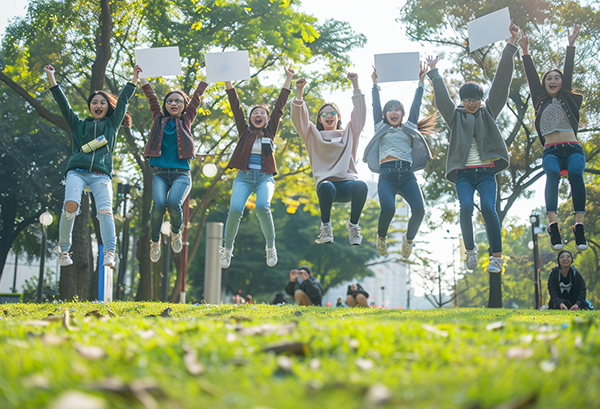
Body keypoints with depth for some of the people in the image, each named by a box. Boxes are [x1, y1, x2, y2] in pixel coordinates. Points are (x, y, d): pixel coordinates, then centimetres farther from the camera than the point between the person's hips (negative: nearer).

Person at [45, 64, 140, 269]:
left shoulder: (112, 124, 24)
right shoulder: (78, 124, 23)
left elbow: (123, 100, 21)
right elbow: (63, 102, 19)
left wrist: (134, 78, 19)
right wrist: (51, 77, 17)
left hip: (101, 175, 0)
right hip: (77, 171, 0)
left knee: (105, 210, -22)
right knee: (70, 206, -24)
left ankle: (109, 253, -33)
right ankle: (64, 250, -11)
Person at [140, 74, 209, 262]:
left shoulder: (186, 120, 14)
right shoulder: (159, 119, 16)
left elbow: (196, 97, 17)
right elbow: (151, 97, 19)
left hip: (181, 174, -1)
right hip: (160, 173, 1)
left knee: (174, 203, -27)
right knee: (158, 204, -23)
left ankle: (176, 232, 7)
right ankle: (155, 241, 4)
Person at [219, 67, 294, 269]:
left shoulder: (270, 132, 16)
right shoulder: (245, 131, 16)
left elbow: (280, 105, 15)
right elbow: (235, 106, 13)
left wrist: (288, 79, 16)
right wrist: (227, 80, 9)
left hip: (265, 177, 0)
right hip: (244, 176, 0)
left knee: (262, 207, -29)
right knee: (235, 210, -22)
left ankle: (271, 247, -8)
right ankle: (227, 247, 3)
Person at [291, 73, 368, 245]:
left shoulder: (348, 134, 25)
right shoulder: (314, 136, 22)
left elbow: (359, 113, 16)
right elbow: (299, 118, 10)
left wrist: (355, 85, 9)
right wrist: (299, 91, -3)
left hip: (348, 182, 1)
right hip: (326, 183, -1)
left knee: (361, 186, -36)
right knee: (327, 187, -40)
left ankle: (353, 224, -11)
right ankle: (325, 226, -14)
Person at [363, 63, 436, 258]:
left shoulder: (409, 129, 25)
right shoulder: (381, 128, 22)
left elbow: (416, 105, 24)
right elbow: (376, 105, 21)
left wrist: (421, 81, 24)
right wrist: (375, 84, 21)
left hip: (407, 174, 2)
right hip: (387, 174, -2)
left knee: (419, 209, -21)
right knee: (388, 208, -28)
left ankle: (409, 238, 9)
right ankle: (381, 236, 5)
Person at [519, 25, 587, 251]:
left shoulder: (568, 99, 20)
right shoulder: (541, 102, 21)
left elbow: (568, 72, 16)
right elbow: (532, 77, 17)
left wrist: (571, 45, 11)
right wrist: (525, 51, 13)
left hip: (573, 148, 0)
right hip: (551, 151, 0)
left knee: (575, 172, -33)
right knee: (552, 173, -33)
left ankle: (579, 226, -42)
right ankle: (553, 226, -46)